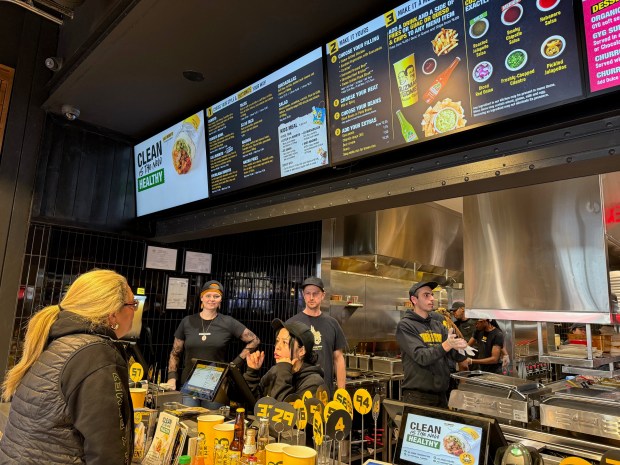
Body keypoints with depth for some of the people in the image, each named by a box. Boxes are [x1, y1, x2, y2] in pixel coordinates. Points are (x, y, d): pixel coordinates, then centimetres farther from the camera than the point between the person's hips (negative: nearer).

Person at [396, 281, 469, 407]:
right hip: (417, 395, -6)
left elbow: (455, 355, 3)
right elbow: (421, 357, -19)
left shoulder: (438, 325, 11)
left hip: (441, 394, 6)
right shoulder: (405, 325, -8)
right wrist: (447, 345, -31)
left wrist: (461, 349, -20)